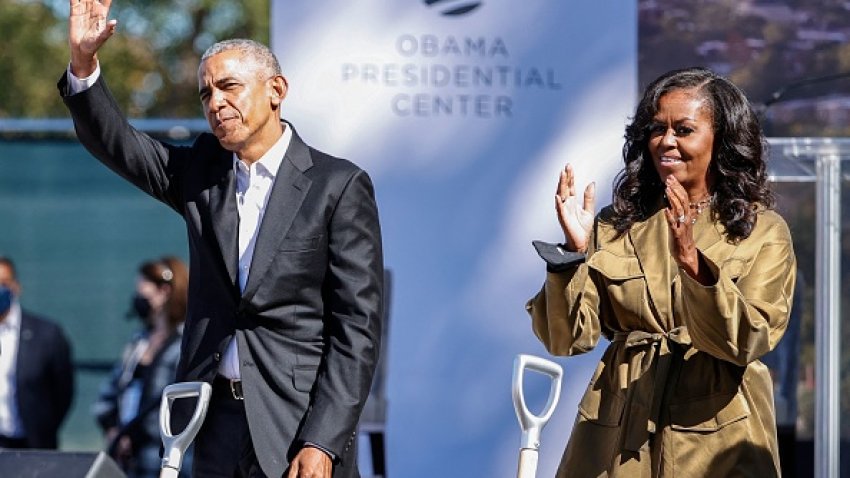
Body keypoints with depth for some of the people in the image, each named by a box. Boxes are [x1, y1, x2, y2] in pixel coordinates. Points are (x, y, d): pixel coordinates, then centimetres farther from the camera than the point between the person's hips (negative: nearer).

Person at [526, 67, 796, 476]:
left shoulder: (763, 232, -1)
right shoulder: (616, 227, 6)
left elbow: (745, 342, -14)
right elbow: (567, 339, -1)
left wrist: (691, 259, -26)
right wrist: (574, 254, -16)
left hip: (714, 443, -2)